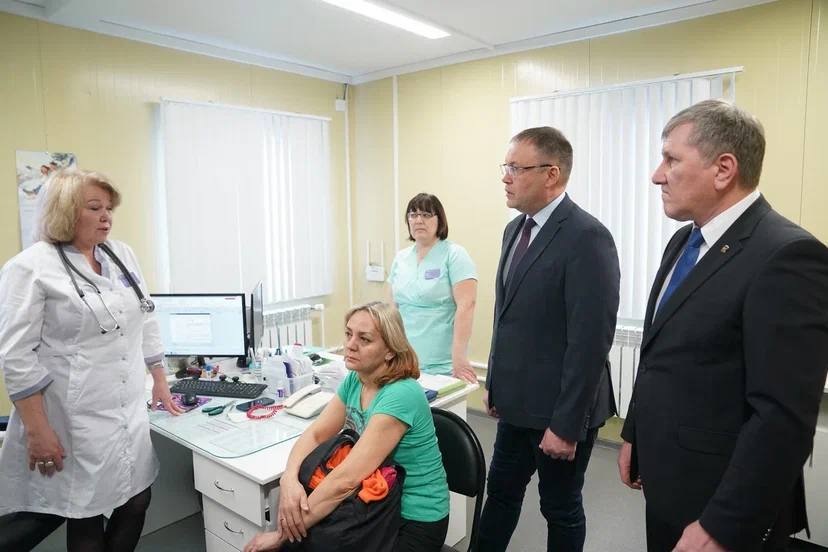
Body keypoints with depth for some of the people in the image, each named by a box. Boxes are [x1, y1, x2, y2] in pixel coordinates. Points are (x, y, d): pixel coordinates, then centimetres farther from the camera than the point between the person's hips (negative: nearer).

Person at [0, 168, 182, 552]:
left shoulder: (122, 255, 9)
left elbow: (146, 323, 15)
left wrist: (160, 382, 17)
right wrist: (37, 429, -14)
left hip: (131, 413, 6)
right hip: (74, 422, -5)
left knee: (136, 504, 11)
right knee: (85, 518, 7)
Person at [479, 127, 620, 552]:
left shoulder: (587, 237, -20)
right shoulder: (515, 228, 7)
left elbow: (590, 340, -22)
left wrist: (566, 424, -19)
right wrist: (494, 383, 14)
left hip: (558, 409, -7)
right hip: (517, 402, 7)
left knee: (560, 508, 14)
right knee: (500, 491, 21)